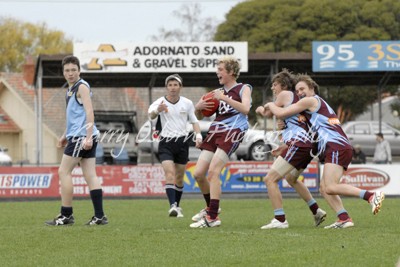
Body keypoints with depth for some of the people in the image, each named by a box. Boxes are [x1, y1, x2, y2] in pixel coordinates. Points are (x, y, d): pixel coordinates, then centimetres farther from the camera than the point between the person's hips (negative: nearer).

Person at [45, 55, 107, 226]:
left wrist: (88, 137, -23)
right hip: (77, 137, 9)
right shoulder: (70, 89, 20)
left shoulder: (82, 87, -8)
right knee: (90, 175, 3)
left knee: (64, 172, -6)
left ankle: (66, 215, -4)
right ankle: (99, 216, -1)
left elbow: (89, 112, -16)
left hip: (82, 136, -9)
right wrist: (65, 135, 29)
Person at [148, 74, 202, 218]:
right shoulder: (160, 102, -8)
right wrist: (157, 110, -52)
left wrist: (198, 135, -5)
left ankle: (177, 205, 23)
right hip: (166, 142, -3)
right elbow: (151, 115, -28)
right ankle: (172, 206, -28)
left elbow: (194, 121, 14)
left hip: (182, 142, 3)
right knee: (170, 174, -19)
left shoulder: (187, 103, 4)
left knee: (179, 177, 9)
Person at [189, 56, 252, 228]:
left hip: (232, 132, -7)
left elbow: (245, 109, -15)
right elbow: (199, 115, 28)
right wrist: (198, 107, 4)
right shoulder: (218, 92, 21)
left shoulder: (243, 89, 4)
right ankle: (210, 208, 26)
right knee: (198, 174, 2)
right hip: (215, 132, 7)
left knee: (213, 172, -20)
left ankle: (213, 218, -19)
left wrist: (224, 98, -16)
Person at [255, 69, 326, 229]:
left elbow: (268, 113, 7)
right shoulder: (296, 100, 25)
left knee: (270, 179, -12)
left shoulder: (285, 94, 1)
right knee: (291, 178, 33)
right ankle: (317, 211, 36)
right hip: (309, 144, 10)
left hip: (298, 143, -10)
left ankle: (280, 219, -18)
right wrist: (284, 146, 31)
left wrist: (261, 109, 30)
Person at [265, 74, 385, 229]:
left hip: (336, 146, -10)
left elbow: (280, 113, 1)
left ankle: (372, 196, -29)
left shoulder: (310, 100, 4)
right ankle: (344, 219, -7)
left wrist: (271, 105, 22)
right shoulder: (320, 105, 33)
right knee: (324, 188, 7)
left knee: (330, 187, -22)